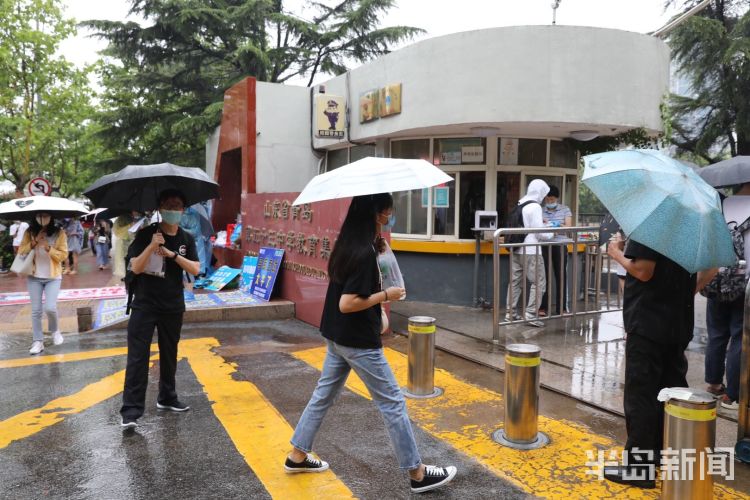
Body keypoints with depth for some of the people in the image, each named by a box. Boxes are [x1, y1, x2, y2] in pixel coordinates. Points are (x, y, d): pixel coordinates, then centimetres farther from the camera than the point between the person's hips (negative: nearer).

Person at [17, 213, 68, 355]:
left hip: (53, 277, -2)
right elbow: (21, 251, -2)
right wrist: (34, 242, -16)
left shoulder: (59, 233, -5)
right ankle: (38, 341, 13)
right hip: (34, 277, 2)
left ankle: (55, 330, 16)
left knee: (50, 308, -13)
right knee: (36, 310, 4)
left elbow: (63, 255, -8)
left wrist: (48, 248, -22)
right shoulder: (29, 232, 2)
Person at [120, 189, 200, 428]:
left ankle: (167, 398, 32)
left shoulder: (186, 239, 3)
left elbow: (195, 269, -6)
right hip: (144, 305, -3)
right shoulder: (146, 234, -6)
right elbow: (136, 267, -14)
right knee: (137, 357, -5)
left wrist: (172, 254, -18)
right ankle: (131, 410, -1)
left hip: (173, 307, 4)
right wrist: (152, 246, -27)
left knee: (169, 355, 16)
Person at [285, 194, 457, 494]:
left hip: (337, 337, 9)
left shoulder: (347, 244, 4)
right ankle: (418, 474, 14)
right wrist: (386, 295, -16)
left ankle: (297, 456, 32)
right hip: (359, 341, -9)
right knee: (392, 402, 2)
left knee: (324, 394, 19)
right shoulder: (364, 253, -24)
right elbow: (347, 304, -27)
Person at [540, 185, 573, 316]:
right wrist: (543, 225, -20)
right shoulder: (541, 211, 6)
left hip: (560, 246, 0)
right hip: (545, 247, 0)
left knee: (561, 276, 2)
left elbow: (569, 227, -3)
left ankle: (561, 307, 12)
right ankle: (543, 307, 8)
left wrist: (557, 225, -20)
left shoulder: (565, 210, 6)